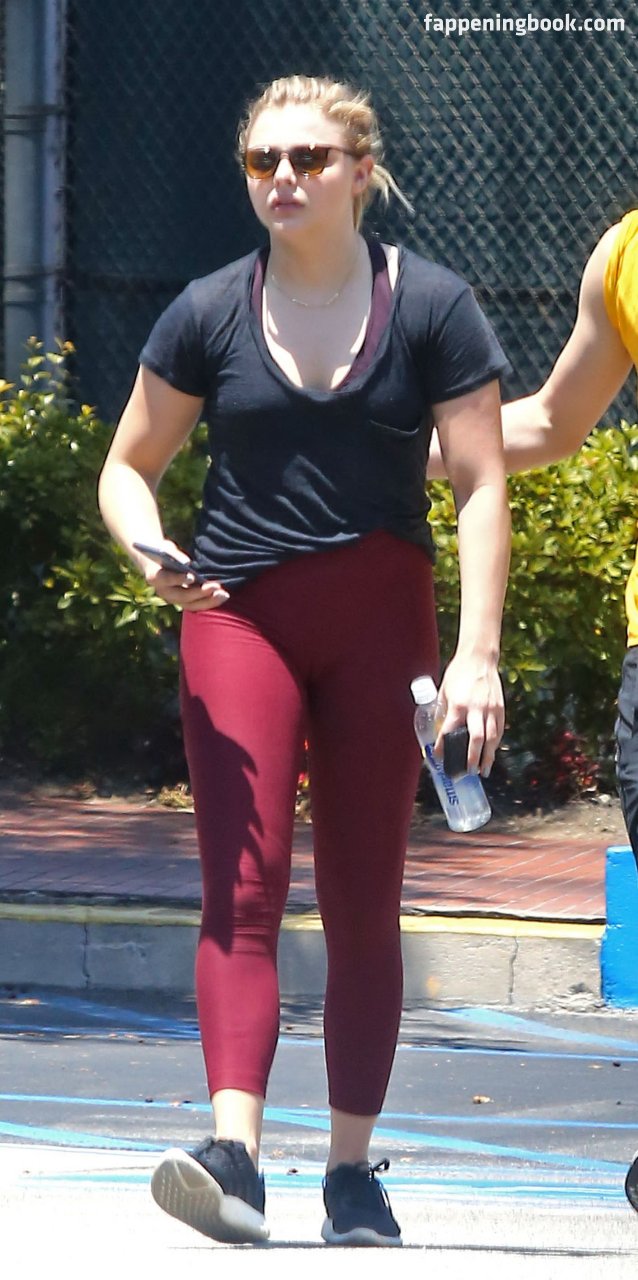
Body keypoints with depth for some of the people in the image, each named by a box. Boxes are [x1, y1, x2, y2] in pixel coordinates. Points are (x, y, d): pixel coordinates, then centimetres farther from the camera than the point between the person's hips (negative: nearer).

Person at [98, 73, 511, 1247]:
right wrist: (148, 548, -11)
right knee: (242, 885, -13)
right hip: (239, 612, 0)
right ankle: (234, 1154, -24)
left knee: (363, 903, 4)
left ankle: (353, 1170, 11)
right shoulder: (210, 314, 3)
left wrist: (477, 654, -10)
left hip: (380, 620, 0)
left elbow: (480, 486, -2)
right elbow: (127, 467, 12)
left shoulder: (430, 307, 0)